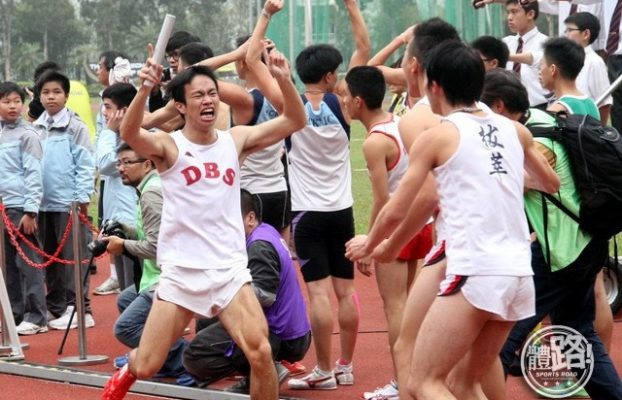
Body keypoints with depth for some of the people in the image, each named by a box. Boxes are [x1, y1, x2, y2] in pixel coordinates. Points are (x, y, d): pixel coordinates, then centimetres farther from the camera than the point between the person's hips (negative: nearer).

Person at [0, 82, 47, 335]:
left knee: (28, 263, -4)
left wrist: (30, 211, -15)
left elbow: (34, 174, -10)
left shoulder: (27, 135, -6)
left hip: (20, 207, -6)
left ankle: (36, 318, 0)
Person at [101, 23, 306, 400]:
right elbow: (129, 134, -26)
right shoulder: (168, 146, -5)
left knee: (260, 353, -18)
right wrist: (145, 89, -43)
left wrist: (285, 81, -16)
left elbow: (295, 121, 2)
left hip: (230, 270, 2)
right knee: (147, 367, 4)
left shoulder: (236, 140, 5)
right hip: (180, 272, -1)